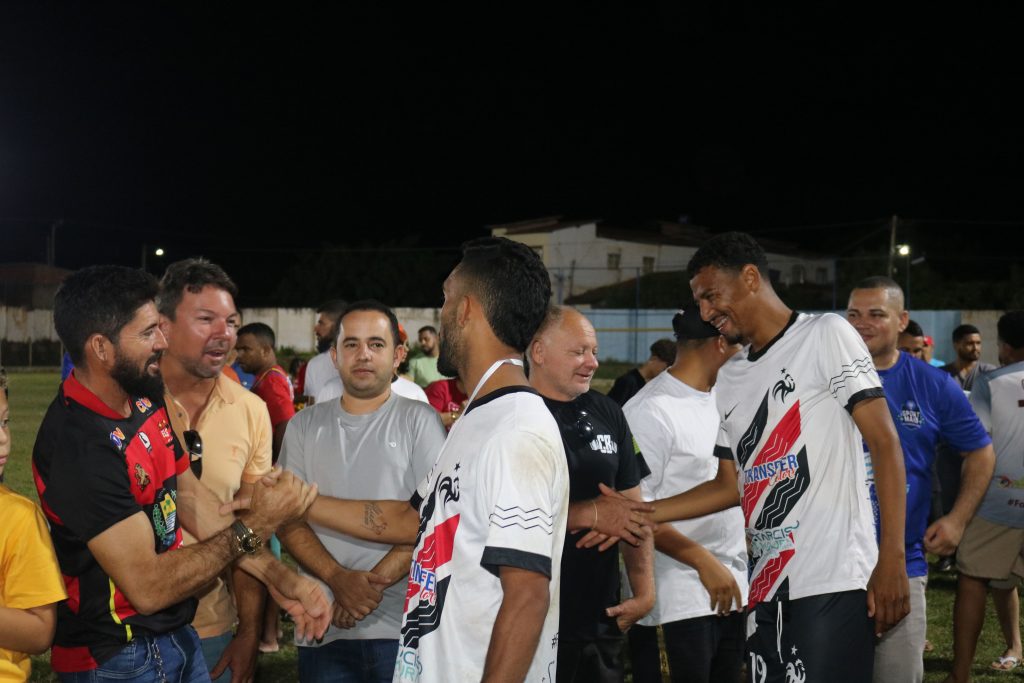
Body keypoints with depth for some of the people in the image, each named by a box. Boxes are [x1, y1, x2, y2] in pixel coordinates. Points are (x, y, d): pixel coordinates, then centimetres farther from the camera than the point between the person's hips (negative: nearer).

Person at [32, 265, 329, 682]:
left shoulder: (146, 403, 2)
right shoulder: (78, 444, -26)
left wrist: (277, 577, -4)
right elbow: (148, 587, -25)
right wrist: (256, 525, -18)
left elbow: (193, 501, 6)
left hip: (178, 635, 8)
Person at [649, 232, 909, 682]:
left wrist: (891, 560, -15)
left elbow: (884, 443, -8)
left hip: (834, 580, -7)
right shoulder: (729, 380, 18)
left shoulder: (825, 334, -2)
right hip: (765, 583, 7)